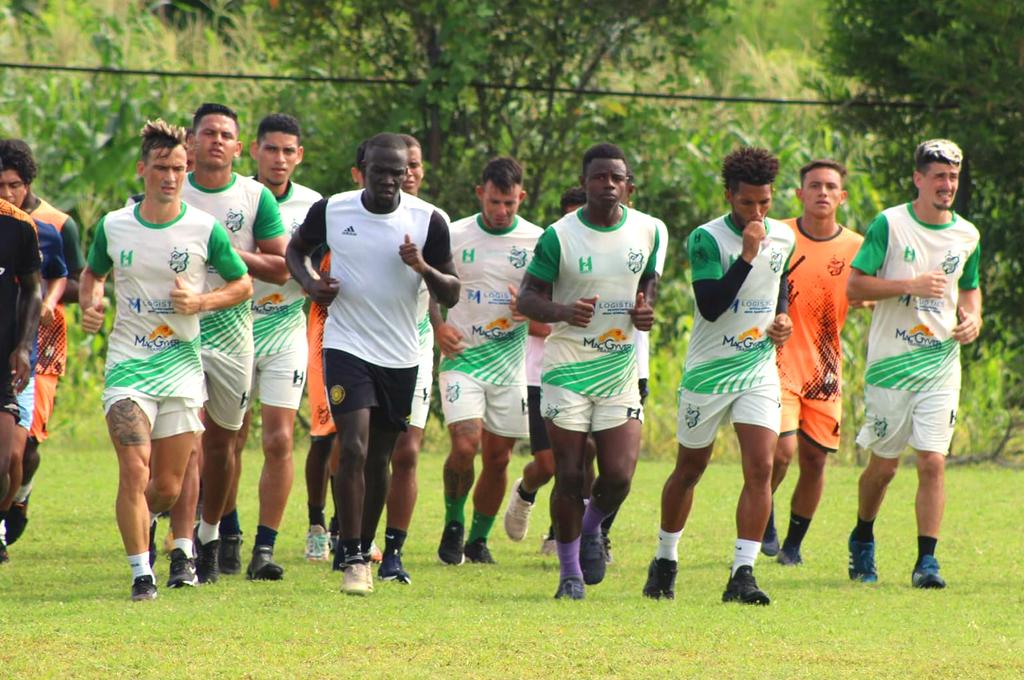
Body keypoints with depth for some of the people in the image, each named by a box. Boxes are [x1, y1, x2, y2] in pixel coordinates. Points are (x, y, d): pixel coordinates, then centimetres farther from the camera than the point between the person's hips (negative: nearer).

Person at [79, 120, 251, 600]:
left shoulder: (205, 230, -4)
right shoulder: (113, 227, 1)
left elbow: (243, 285, 5)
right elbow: (93, 274, 19)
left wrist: (200, 302, -12)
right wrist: (89, 304, -3)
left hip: (181, 365, 0)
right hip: (127, 362, 0)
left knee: (168, 487, 5)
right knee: (134, 473, -16)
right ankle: (140, 573, -6)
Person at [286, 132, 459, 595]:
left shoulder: (428, 221, -5)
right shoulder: (331, 211, -4)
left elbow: (450, 295, -1)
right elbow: (296, 249, 15)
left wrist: (423, 267, -21)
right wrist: (309, 282, -5)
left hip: (401, 356, 2)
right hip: (346, 346, -2)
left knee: (379, 458, 11)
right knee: (354, 450, -16)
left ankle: (364, 548, 27)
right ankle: (353, 561, -12)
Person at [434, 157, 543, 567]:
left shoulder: (536, 241, 0)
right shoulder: (453, 236, -3)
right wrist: (436, 327, -11)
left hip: (509, 363, 2)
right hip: (462, 358, -2)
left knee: (498, 458, 5)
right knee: (465, 446, -18)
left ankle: (478, 540, 23)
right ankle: (453, 524, 5)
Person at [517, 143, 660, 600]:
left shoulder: (646, 231, 2)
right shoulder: (559, 236, -9)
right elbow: (527, 297, -8)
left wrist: (646, 308, -3)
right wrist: (563, 311, -29)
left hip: (621, 369, 3)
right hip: (567, 368, -3)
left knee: (618, 476, -6)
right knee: (569, 476, -2)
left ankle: (591, 528, 27)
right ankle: (570, 572, 13)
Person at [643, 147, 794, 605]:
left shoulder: (783, 237, 3)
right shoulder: (706, 240, -14)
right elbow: (711, 306, -24)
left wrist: (783, 317, 5)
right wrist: (747, 255, -29)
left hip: (759, 370, 3)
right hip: (708, 371, -3)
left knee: (760, 469, -13)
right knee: (689, 469, 11)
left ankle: (742, 575, -13)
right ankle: (665, 561, 32)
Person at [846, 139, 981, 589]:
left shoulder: (966, 235, 7)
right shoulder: (889, 225, -6)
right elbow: (854, 285, -9)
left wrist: (973, 316, 2)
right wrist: (910, 285, -19)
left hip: (941, 365, 2)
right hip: (890, 362, -2)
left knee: (933, 462, -9)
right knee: (883, 465, 7)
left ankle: (927, 561, -6)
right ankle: (862, 541, 32)